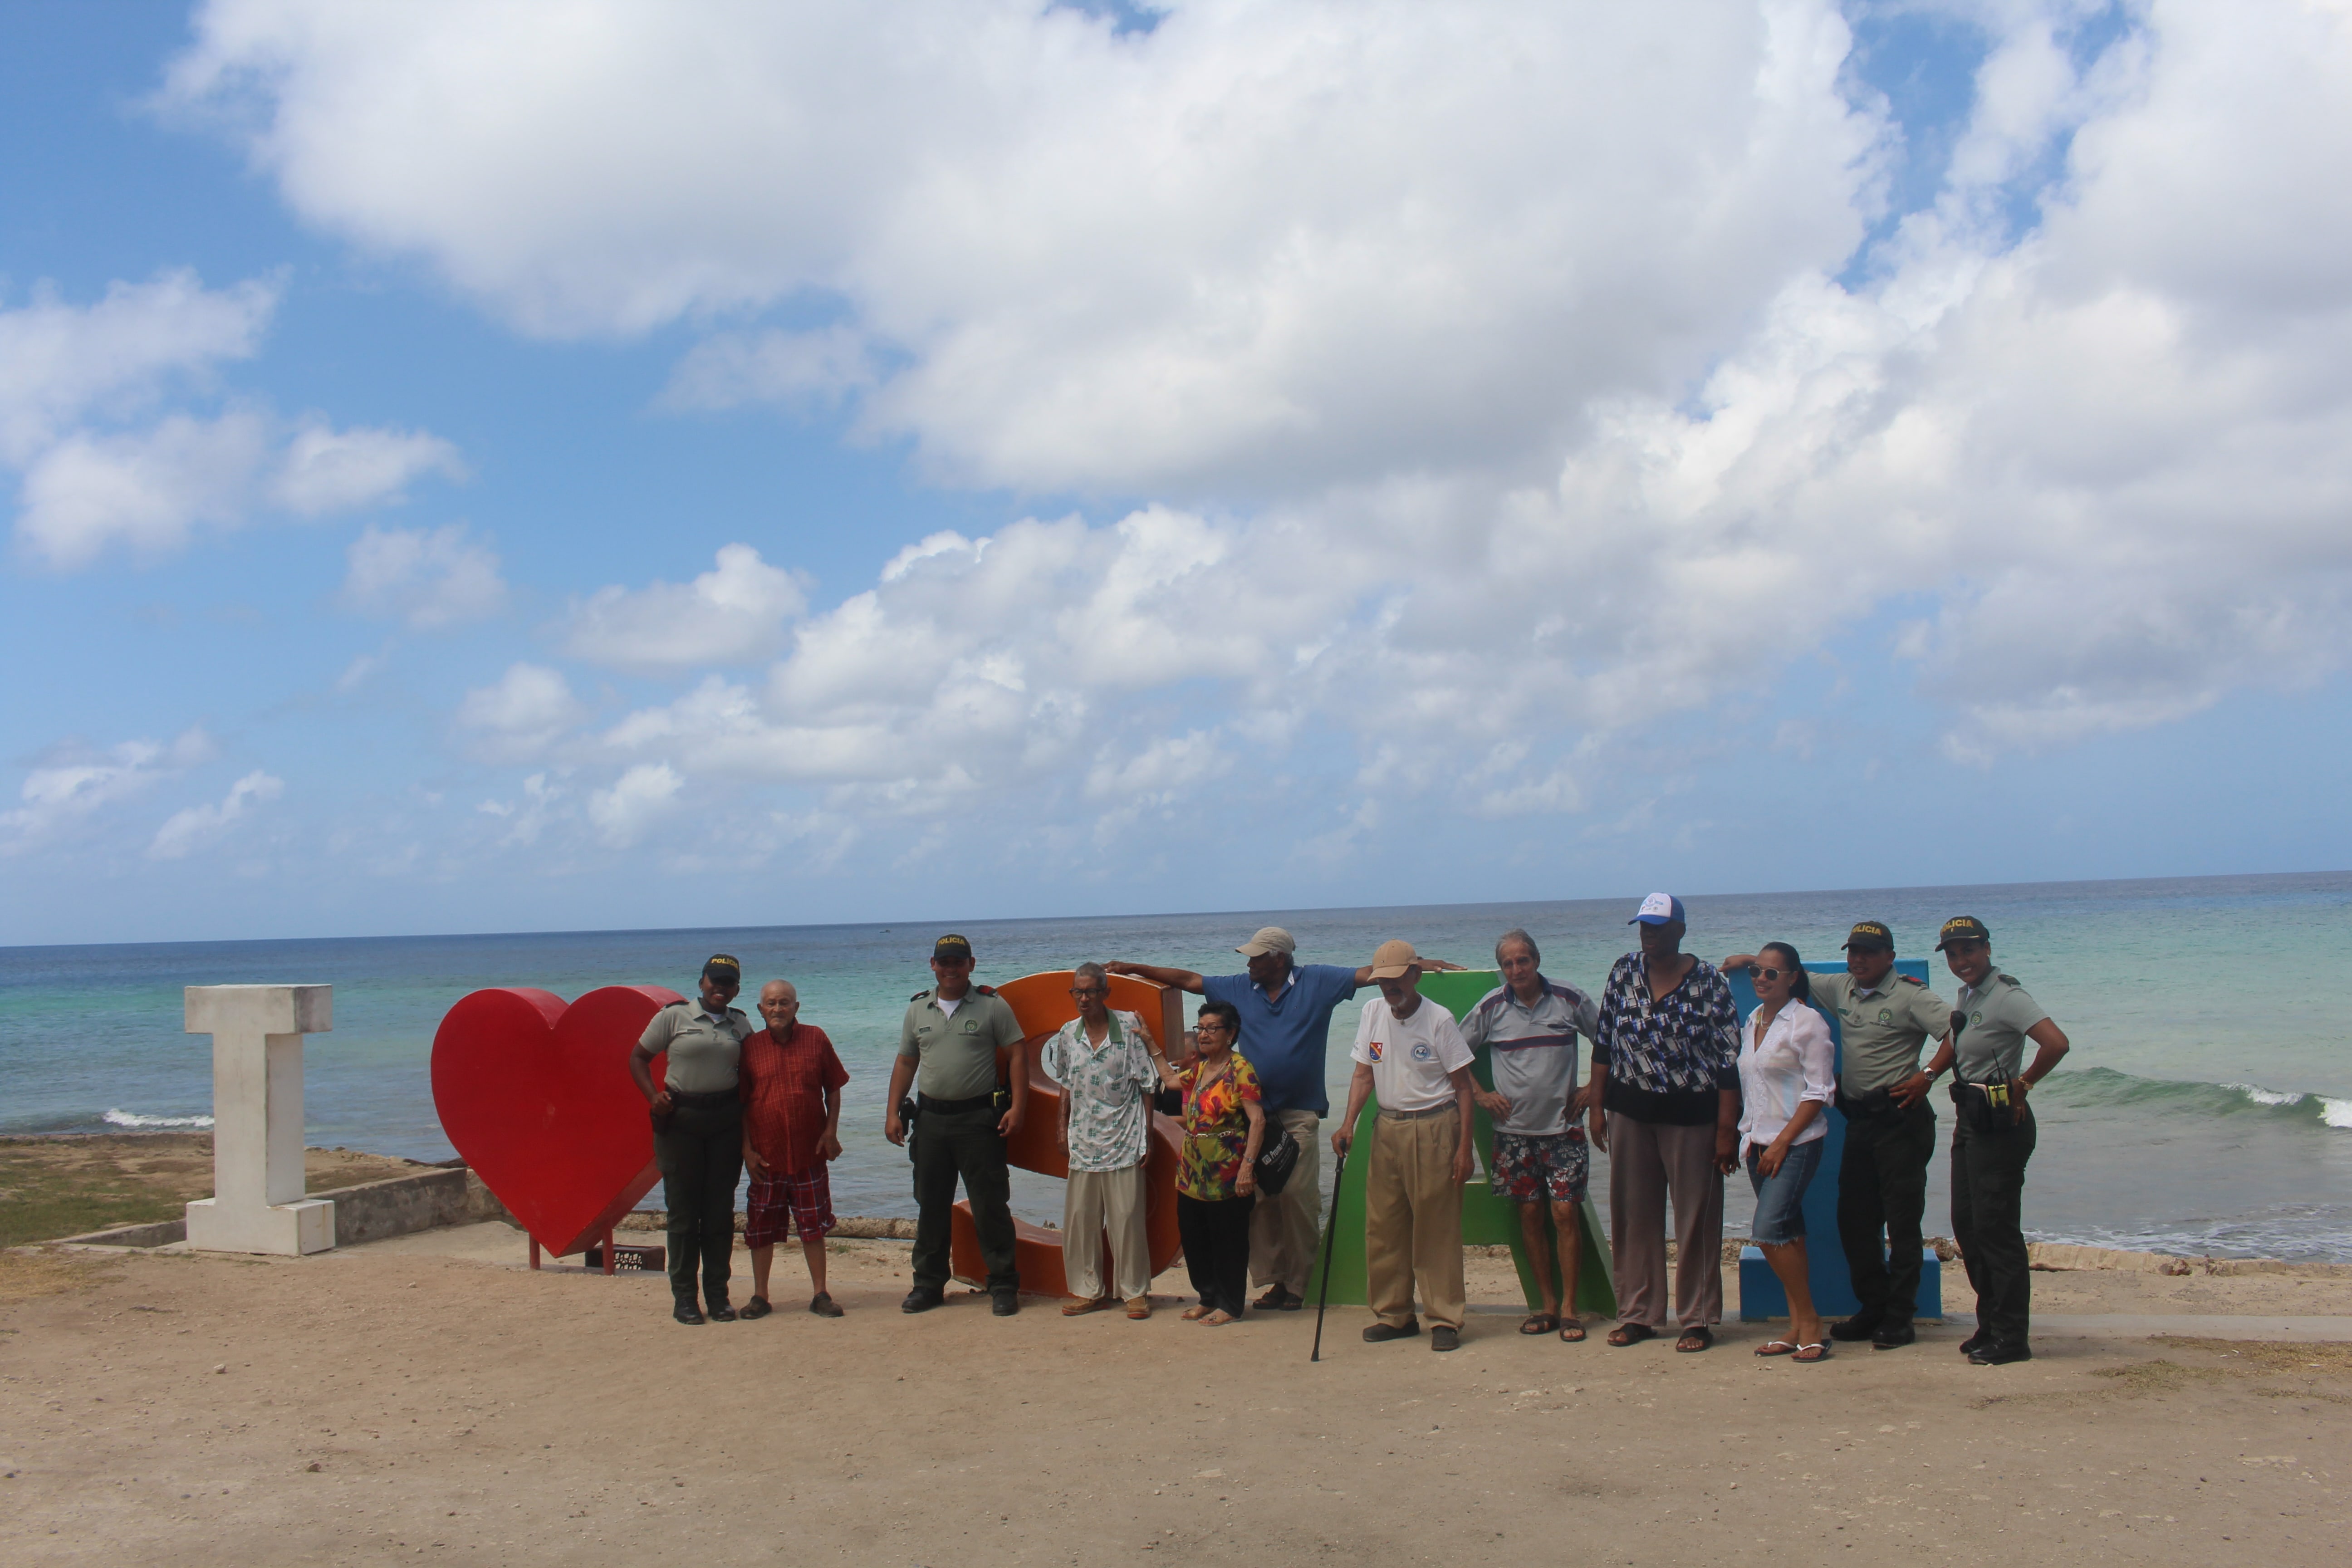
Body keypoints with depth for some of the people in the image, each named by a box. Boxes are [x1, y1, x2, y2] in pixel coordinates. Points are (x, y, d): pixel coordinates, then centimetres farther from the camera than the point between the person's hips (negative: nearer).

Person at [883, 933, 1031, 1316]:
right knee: (930, 1205, 11)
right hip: (931, 1117, 4)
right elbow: (905, 1062, 14)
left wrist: (1018, 1106, -12)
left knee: (990, 1205, -2)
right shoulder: (917, 1009, 10)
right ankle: (928, 1284, 21)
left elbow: (1018, 1054, -3)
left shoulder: (992, 1006, -2)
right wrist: (892, 1112, 7)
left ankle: (1003, 1285, 6)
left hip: (980, 1117, -4)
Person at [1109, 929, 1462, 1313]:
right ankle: (1273, 1279, 9)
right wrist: (1134, 969, 12)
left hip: (1299, 1112, -3)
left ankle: (1297, 1283, 3)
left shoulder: (1316, 982, 1)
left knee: (1297, 1196, -8)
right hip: (1255, 1110, 3)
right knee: (1259, 1198, 1)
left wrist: (1418, 964, -11)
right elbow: (1188, 980, 13)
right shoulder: (1239, 989, 9)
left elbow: (1368, 974, 0)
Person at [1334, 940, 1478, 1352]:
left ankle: (1445, 1319, 5)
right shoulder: (1372, 1013, 4)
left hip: (1434, 1128, -5)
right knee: (1382, 1226, 7)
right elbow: (1364, 1074, 8)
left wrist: (1464, 1148, -10)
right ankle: (1393, 1314, 19)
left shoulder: (1438, 1020, -10)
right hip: (1388, 1128, 5)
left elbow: (1463, 1086, -6)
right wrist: (1348, 1124, -6)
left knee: (1437, 1227, -2)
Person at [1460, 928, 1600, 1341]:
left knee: (1565, 1214, -6)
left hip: (1563, 1126, -1)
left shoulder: (1570, 1000, -2)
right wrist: (1481, 1094, 4)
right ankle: (1548, 1304, 14)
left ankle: (1569, 1308, 2)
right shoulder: (1491, 1007, -1)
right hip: (1514, 1130, 1)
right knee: (1531, 1217, 5)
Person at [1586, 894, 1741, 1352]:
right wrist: (1596, 1105, 6)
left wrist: (1727, 1129, -10)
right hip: (1630, 1111, 4)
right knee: (1633, 1214, 9)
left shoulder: (1708, 981, -8)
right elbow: (1604, 1041, 9)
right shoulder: (1624, 972, 3)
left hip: (1691, 1114, -4)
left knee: (1696, 1216, 3)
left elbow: (1729, 1058, -8)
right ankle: (1638, 1314, 20)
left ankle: (1698, 1319, 14)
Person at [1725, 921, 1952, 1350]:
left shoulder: (1909, 995, -7)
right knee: (1854, 1218, 9)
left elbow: (1957, 1033, -15)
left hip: (1900, 1118, -7)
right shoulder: (1841, 989, 13)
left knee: (1902, 1220, -3)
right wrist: (1750, 960, 20)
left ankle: (1899, 1317, 3)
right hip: (1858, 1118, 7)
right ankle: (1872, 1308, 20)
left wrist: (1926, 1076, -20)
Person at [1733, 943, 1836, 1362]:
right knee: (1788, 1234, 8)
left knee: (1769, 1230, -16)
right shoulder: (1752, 1022, 12)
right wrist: (1747, 1135, 9)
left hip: (1796, 1143, -7)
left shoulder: (1808, 1023, -9)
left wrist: (1782, 1142, -15)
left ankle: (1810, 1324, -6)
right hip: (1759, 1143, 7)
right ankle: (1798, 1328, 11)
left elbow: (1818, 1092, -12)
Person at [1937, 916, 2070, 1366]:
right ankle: (1990, 1325, 23)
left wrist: (2023, 1085, -16)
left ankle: (2011, 1338, 1)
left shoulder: (2006, 996, -16)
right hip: (1971, 1122, 10)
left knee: (1996, 1227, -6)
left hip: (2000, 1124, -9)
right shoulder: (1967, 996, 12)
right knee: (1967, 1225, 12)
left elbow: (2056, 1043, -28)